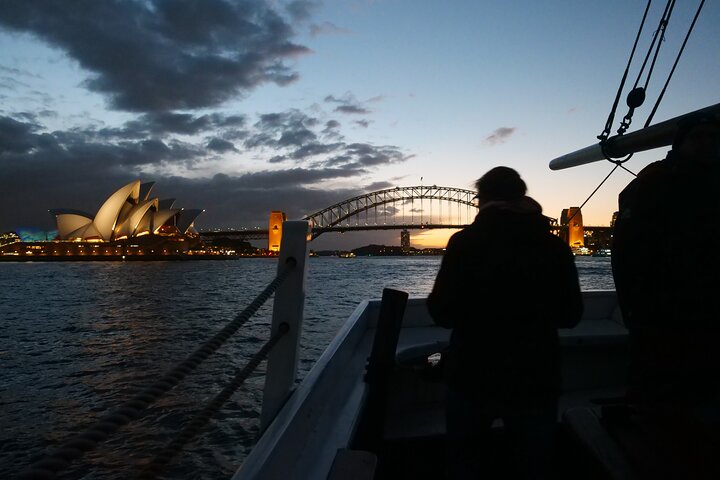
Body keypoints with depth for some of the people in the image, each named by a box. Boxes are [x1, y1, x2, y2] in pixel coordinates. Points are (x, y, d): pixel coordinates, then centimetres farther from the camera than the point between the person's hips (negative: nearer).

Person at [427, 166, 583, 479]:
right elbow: (570, 316, 6)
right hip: (535, 380, 2)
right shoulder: (555, 247, -4)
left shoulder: (464, 242, -12)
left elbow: (442, 314, -12)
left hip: (473, 378, -1)